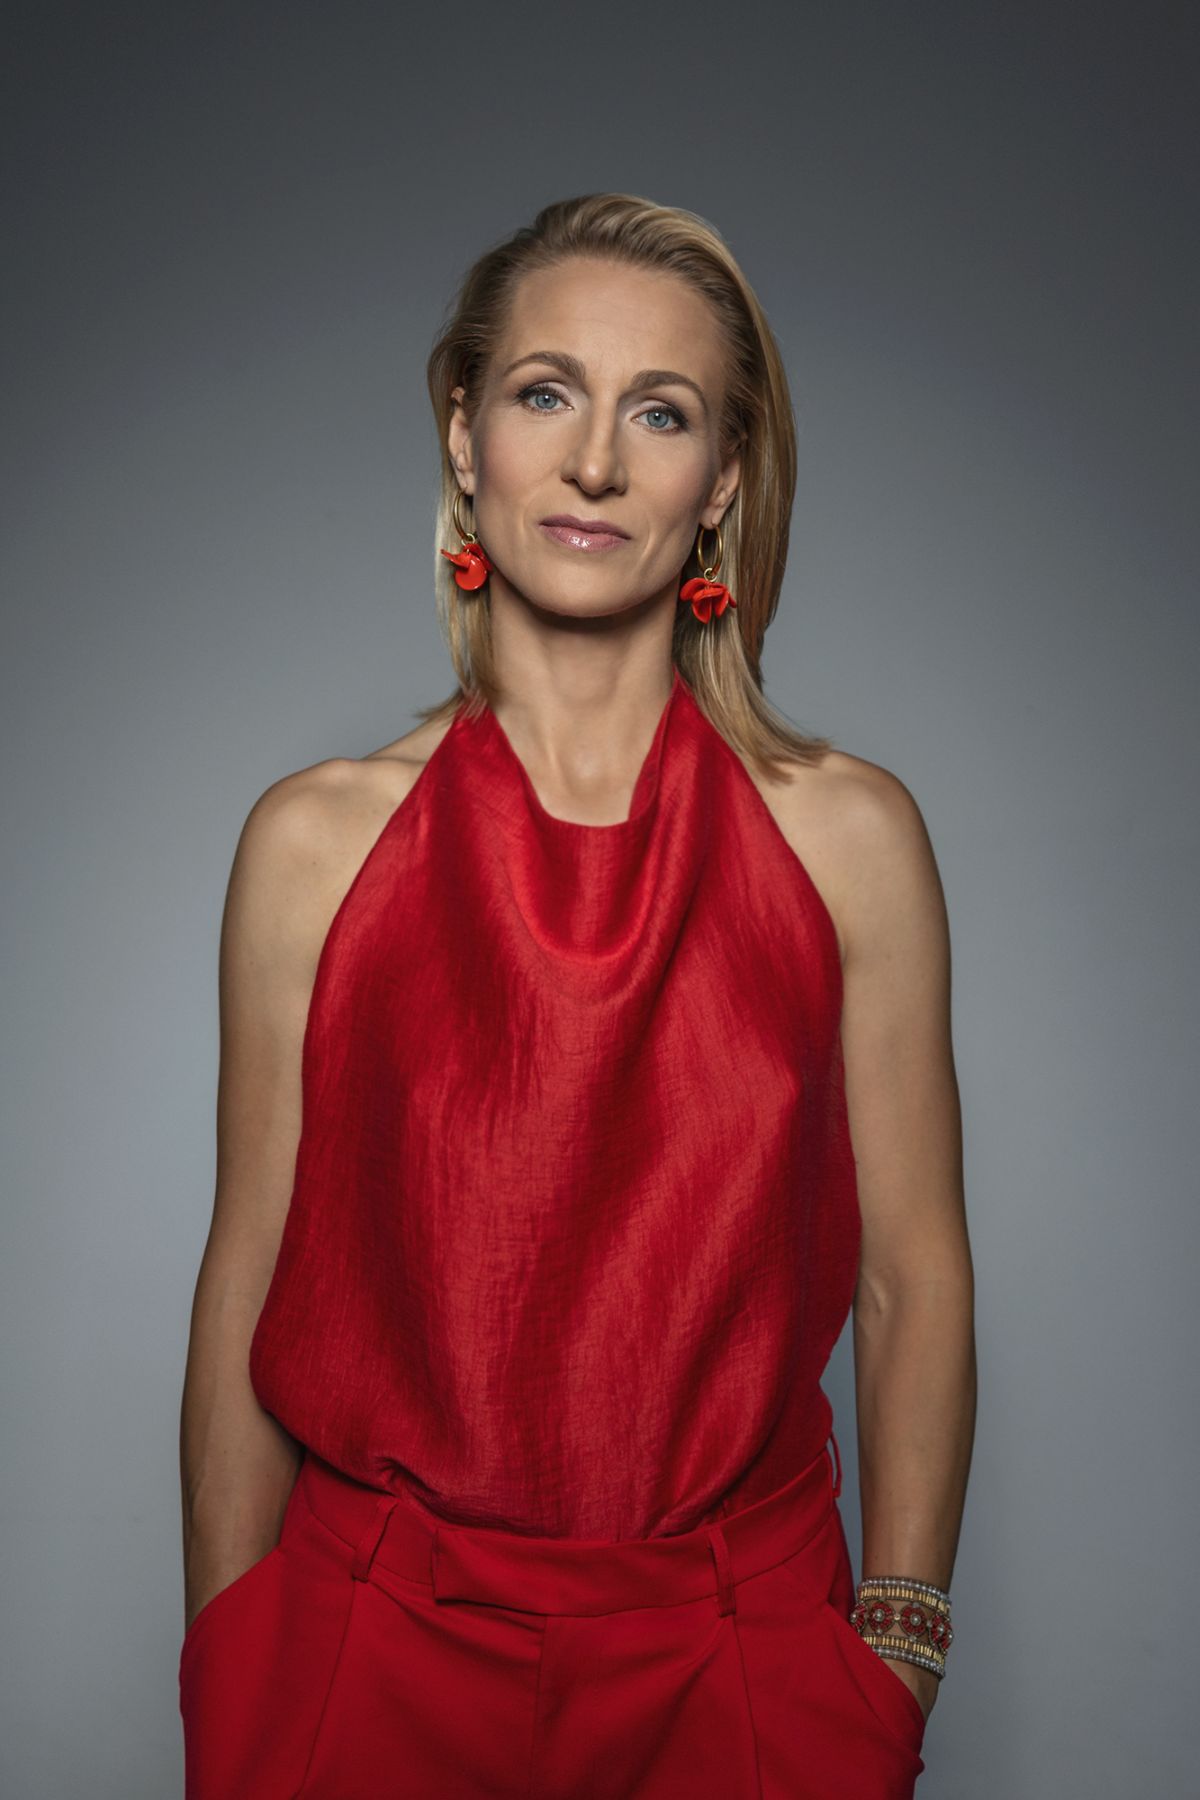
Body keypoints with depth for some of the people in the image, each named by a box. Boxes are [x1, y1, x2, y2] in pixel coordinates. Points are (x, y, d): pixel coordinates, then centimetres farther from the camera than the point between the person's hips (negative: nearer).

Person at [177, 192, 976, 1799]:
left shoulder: (850, 836, -6)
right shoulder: (313, 844, -7)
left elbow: (913, 1284, -2)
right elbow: (248, 1294, -2)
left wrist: (898, 1663, -2)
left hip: (739, 1662, 1)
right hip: (381, 1655, 0)